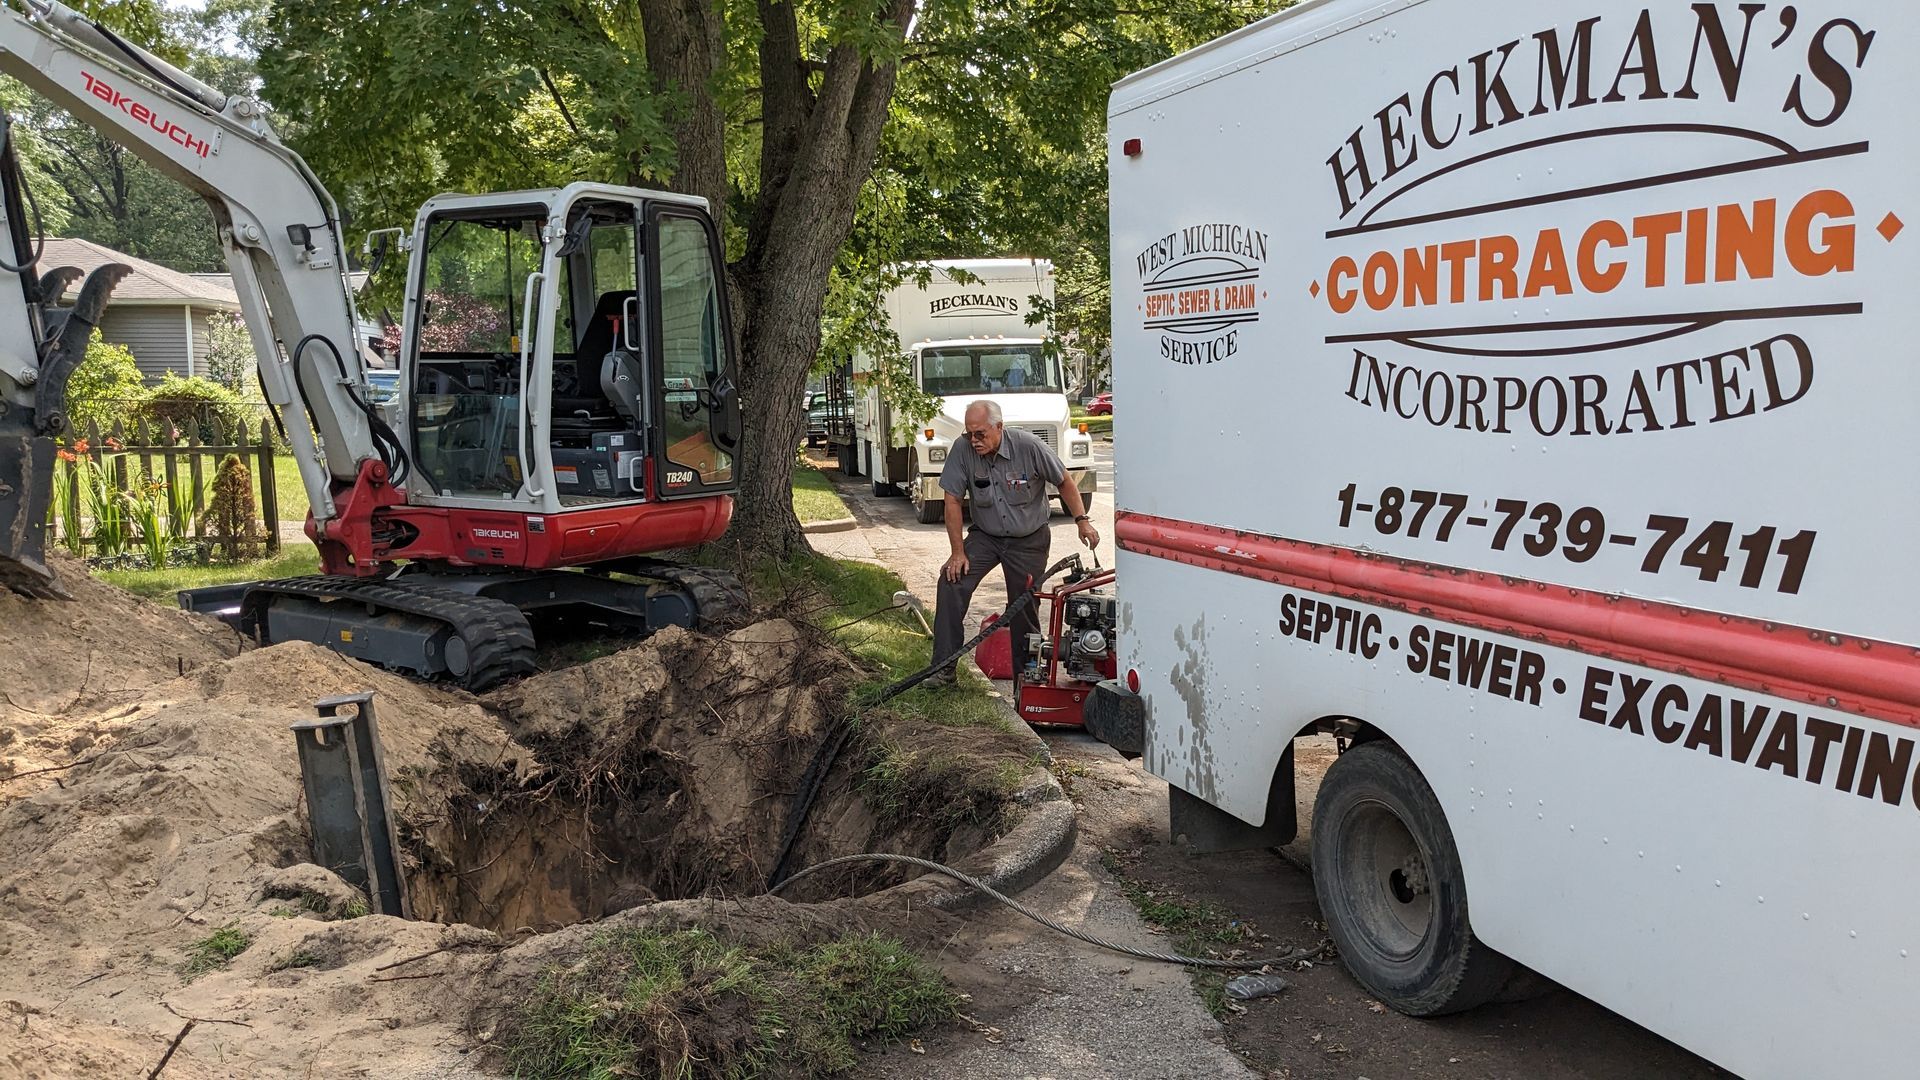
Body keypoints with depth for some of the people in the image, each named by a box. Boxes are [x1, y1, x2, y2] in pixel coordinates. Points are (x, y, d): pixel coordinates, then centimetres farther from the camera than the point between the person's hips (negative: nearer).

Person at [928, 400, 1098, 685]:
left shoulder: (1028, 446, -20)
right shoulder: (963, 450, -17)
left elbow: (1064, 481, -7)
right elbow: (953, 501, -12)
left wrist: (1082, 520, -12)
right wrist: (958, 552, -12)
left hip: (1029, 540, -1)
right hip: (985, 536, 1)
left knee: (1025, 606, 1)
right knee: (951, 581, -17)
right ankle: (944, 667, -14)